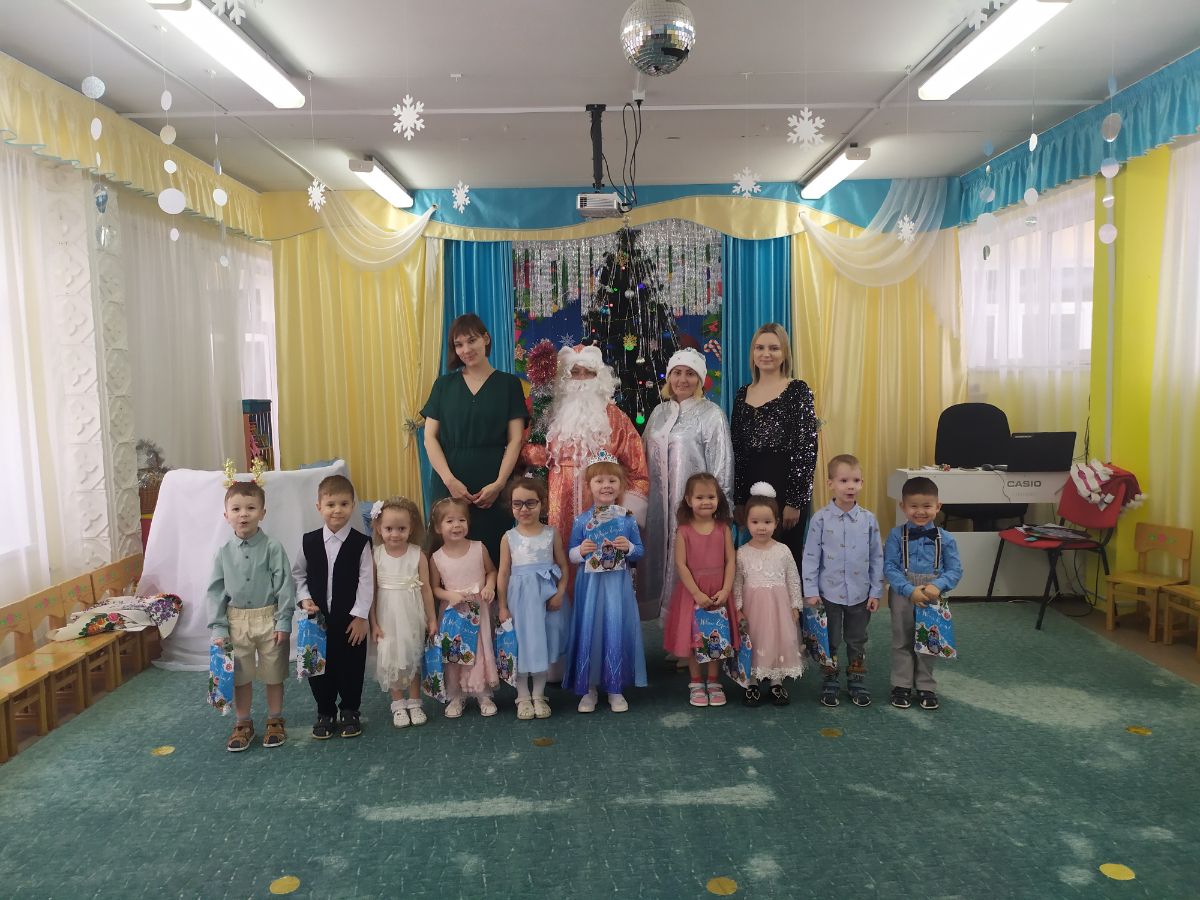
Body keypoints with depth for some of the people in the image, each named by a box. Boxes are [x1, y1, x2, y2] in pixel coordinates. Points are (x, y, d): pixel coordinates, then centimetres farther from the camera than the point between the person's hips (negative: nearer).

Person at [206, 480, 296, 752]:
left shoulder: (272, 547, -11)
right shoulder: (224, 552, -2)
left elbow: (284, 586, -10)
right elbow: (216, 591, 2)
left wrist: (283, 622, -13)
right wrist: (218, 627, -3)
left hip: (268, 619, -3)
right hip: (236, 621, 3)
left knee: (273, 674, 11)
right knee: (240, 676, 14)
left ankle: (275, 721, 29)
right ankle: (243, 724, 31)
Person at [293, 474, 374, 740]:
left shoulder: (360, 543, -9)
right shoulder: (308, 542, -2)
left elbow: (366, 581, -9)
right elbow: (298, 574, 9)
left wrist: (360, 616, -12)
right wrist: (304, 598, -6)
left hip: (351, 619, -2)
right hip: (318, 618, 2)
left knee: (350, 666, 8)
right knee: (319, 666, 11)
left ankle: (350, 711, 27)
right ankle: (325, 713, 29)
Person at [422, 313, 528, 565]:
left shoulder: (509, 384, 5)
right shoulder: (444, 385, 9)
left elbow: (515, 440, 0)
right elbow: (430, 437, 4)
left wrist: (499, 483, -12)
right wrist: (449, 480, -9)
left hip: (492, 488, -1)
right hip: (449, 485, 1)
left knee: (493, 553, -1)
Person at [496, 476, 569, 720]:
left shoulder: (551, 534, -1)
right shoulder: (509, 538, -2)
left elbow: (563, 567, 3)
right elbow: (503, 573, 0)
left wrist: (560, 593, -9)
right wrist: (502, 607, -2)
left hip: (546, 596, 1)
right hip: (520, 597, -1)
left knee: (542, 643, 9)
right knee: (521, 645, 5)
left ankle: (539, 696, 24)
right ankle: (523, 697, 21)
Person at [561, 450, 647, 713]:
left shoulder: (627, 519, 0)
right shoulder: (582, 520, 0)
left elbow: (640, 552, 5)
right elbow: (570, 555, 5)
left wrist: (629, 547, -15)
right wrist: (580, 551, -16)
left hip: (618, 584, 0)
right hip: (590, 583, 0)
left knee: (617, 631, 3)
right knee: (588, 631, 3)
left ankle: (616, 689, 19)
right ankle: (588, 688, 19)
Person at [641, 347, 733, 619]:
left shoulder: (711, 415, -5)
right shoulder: (660, 412, 13)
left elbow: (721, 465, -7)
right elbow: (646, 457, 17)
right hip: (659, 503, 5)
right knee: (660, 555, 11)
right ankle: (662, 608, 25)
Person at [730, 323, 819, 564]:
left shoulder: (797, 390, -5)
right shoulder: (743, 393, 11)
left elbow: (807, 447, -10)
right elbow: (736, 449, 12)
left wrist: (794, 501, -14)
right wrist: (738, 498, 8)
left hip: (785, 486, -5)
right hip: (750, 487, 5)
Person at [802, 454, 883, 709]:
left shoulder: (869, 519, -4)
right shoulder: (821, 518, -10)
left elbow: (877, 558, 2)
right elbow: (810, 557, -6)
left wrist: (876, 592, 1)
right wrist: (811, 591, -8)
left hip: (860, 594, 2)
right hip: (829, 593, -2)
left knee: (857, 641, 16)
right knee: (829, 641, 12)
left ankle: (857, 682, 32)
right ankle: (829, 684, 27)